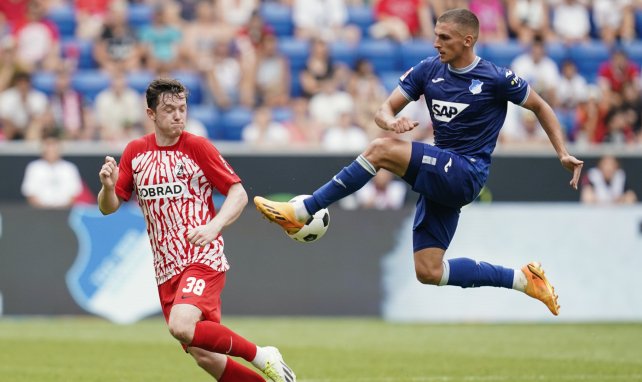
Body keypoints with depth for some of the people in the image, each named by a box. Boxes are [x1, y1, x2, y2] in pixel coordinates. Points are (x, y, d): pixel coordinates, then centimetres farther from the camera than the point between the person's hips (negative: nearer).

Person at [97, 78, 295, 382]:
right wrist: (108, 187, -13)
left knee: (182, 327, -30)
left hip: (203, 258, -5)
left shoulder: (197, 147, -5)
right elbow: (108, 207, 11)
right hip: (166, 268, 5)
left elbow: (239, 194, -7)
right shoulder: (135, 152, 8)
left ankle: (261, 356, -13)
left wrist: (213, 227, -24)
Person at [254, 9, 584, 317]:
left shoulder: (496, 79, -5)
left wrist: (563, 153, 0)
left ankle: (300, 213, -22)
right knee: (428, 273, 0)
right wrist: (391, 121, -18)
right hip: (440, 176, 7)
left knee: (381, 150, -24)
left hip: (466, 174, -7)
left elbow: (541, 107, 9)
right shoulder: (428, 70, 8)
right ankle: (522, 279, 11)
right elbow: (384, 111, 7)